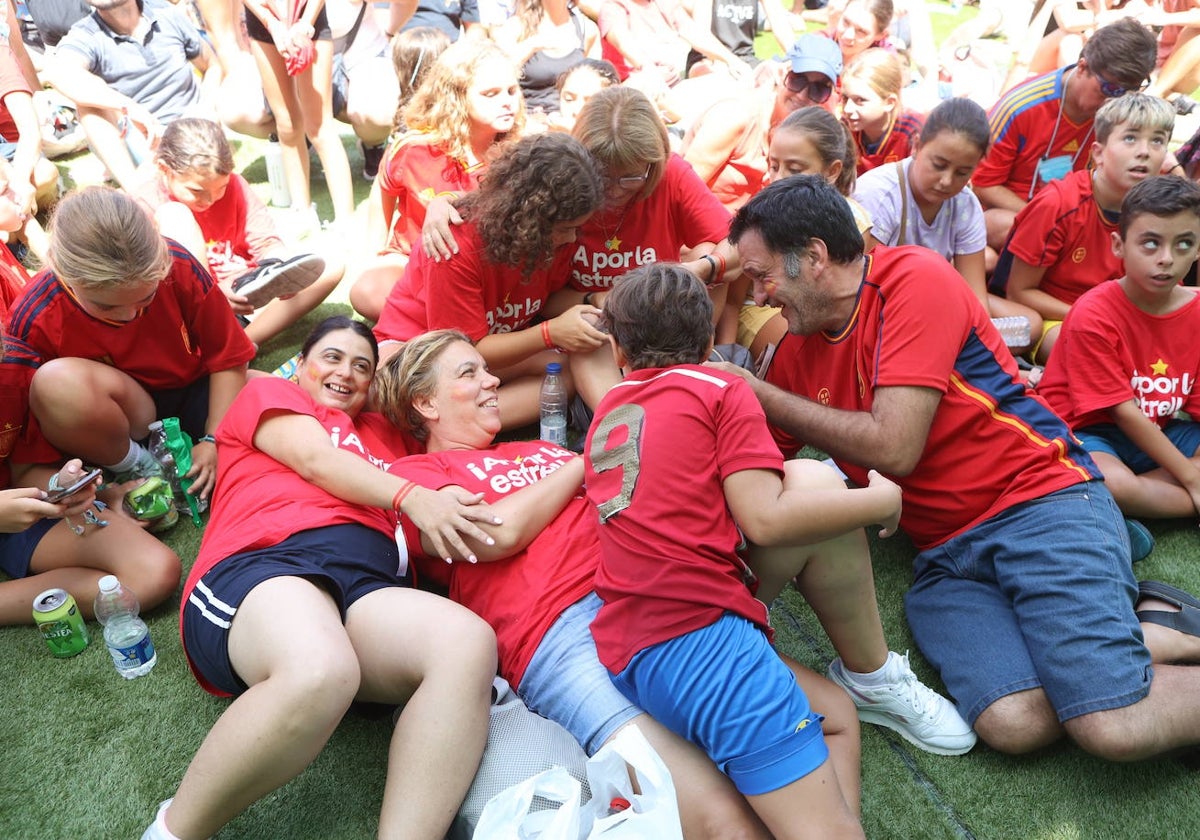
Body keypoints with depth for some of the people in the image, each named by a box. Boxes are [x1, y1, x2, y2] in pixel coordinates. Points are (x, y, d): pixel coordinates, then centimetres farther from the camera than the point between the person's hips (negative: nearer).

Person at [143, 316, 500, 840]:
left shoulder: (386, 433, 38)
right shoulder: (269, 393, 24)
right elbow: (316, 460, 4)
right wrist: (410, 496, -10)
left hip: (372, 582, 5)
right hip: (263, 564, -4)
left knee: (469, 643, -30)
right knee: (321, 670, -41)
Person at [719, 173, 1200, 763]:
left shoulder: (913, 279, -9)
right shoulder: (797, 352, 10)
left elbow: (893, 447, -17)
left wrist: (758, 393, -10)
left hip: (1039, 500, -5)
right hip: (944, 550, 5)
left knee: (1115, 728, -22)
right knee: (1013, 723, -22)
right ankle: (1132, 631, 3)